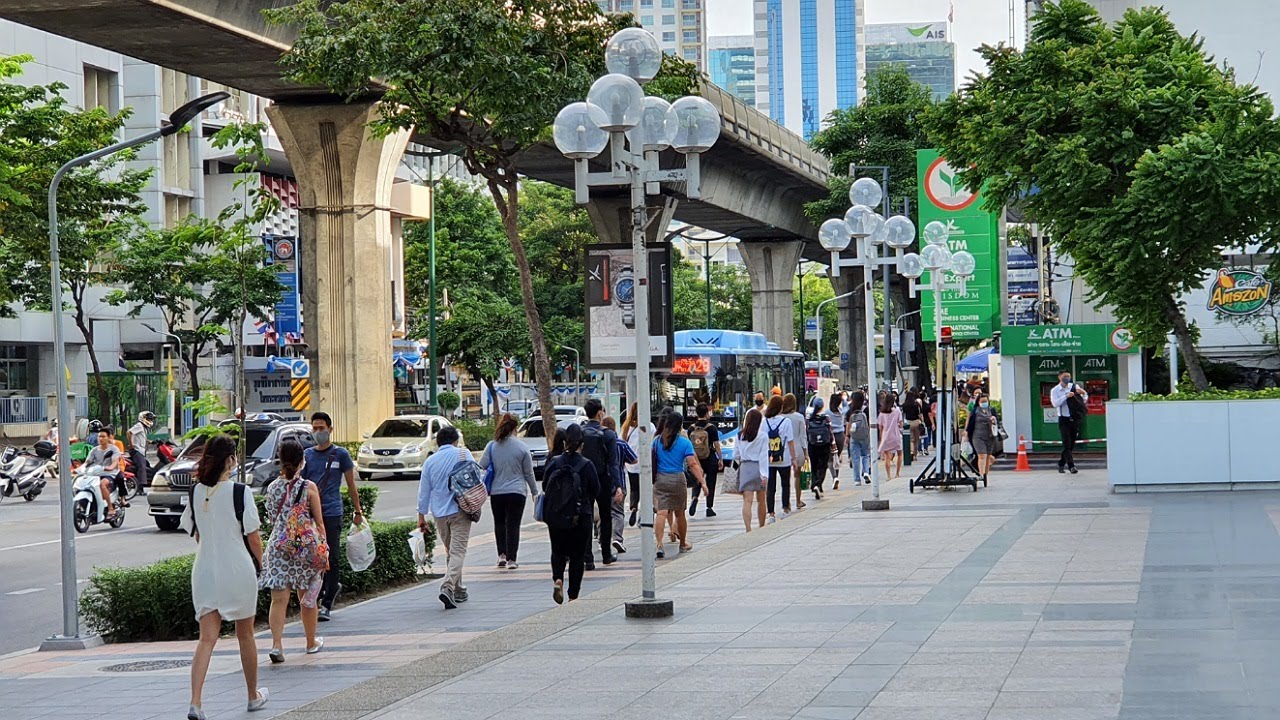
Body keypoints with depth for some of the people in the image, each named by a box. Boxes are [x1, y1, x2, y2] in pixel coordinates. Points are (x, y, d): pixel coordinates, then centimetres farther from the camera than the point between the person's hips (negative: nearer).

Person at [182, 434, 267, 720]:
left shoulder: (196, 492, 1)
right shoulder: (240, 492, -13)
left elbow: (196, 534, 11)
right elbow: (253, 536, -10)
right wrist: (259, 562, 8)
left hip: (205, 570, 3)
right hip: (239, 569, -3)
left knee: (206, 639, 1)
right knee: (245, 636, 15)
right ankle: (254, 696, 31)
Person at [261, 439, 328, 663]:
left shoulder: (272, 488, 2)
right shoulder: (309, 487, -7)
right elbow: (319, 523, -4)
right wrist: (324, 551, 3)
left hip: (278, 546, 2)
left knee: (279, 599, -2)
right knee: (308, 599, 14)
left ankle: (276, 644, -18)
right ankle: (311, 642, 29)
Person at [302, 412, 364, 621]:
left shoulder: (340, 454, 4)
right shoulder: (307, 455, 11)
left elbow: (351, 484, 8)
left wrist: (358, 511, 6)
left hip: (332, 513, -3)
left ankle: (326, 605, -1)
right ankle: (334, 585, 29)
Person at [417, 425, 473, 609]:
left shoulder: (430, 461, 7)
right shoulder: (463, 454, -2)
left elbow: (424, 490, 9)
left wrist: (421, 516, 14)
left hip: (439, 514, 4)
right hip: (459, 511, -4)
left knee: (450, 551, 17)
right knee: (458, 551, -8)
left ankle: (459, 591, 22)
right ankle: (447, 588, -26)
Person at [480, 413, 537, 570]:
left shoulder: (492, 446, -4)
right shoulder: (522, 447, -5)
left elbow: (481, 466, -3)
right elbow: (528, 473, 1)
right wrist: (534, 491, 12)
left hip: (496, 492, 2)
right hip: (517, 492, -1)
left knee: (499, 523, 17)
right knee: (513, 525, 2)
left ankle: (502, 554, 9)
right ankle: (511, 559, -1)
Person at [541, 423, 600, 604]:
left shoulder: (553, 462, -6)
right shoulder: (587, 465, -11)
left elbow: (545, 486, 1)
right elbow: (596, 491, -3)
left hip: (555, 516, 2)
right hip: (580, 518, -2)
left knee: (558, 551, 19)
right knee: (578, 555, 10)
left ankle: (557, 579, -6)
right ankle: (573, 594, 11)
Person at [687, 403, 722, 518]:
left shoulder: (691, 428, 0)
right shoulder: (712, 427, -9)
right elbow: (716, 445, -8)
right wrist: (721, 459, 0)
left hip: (696, 460, 2)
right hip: (710, 460, -2)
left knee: (697, 481, 13)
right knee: (710, 483, 8)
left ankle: (694, 498, -16)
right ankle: (709, 508, 10)